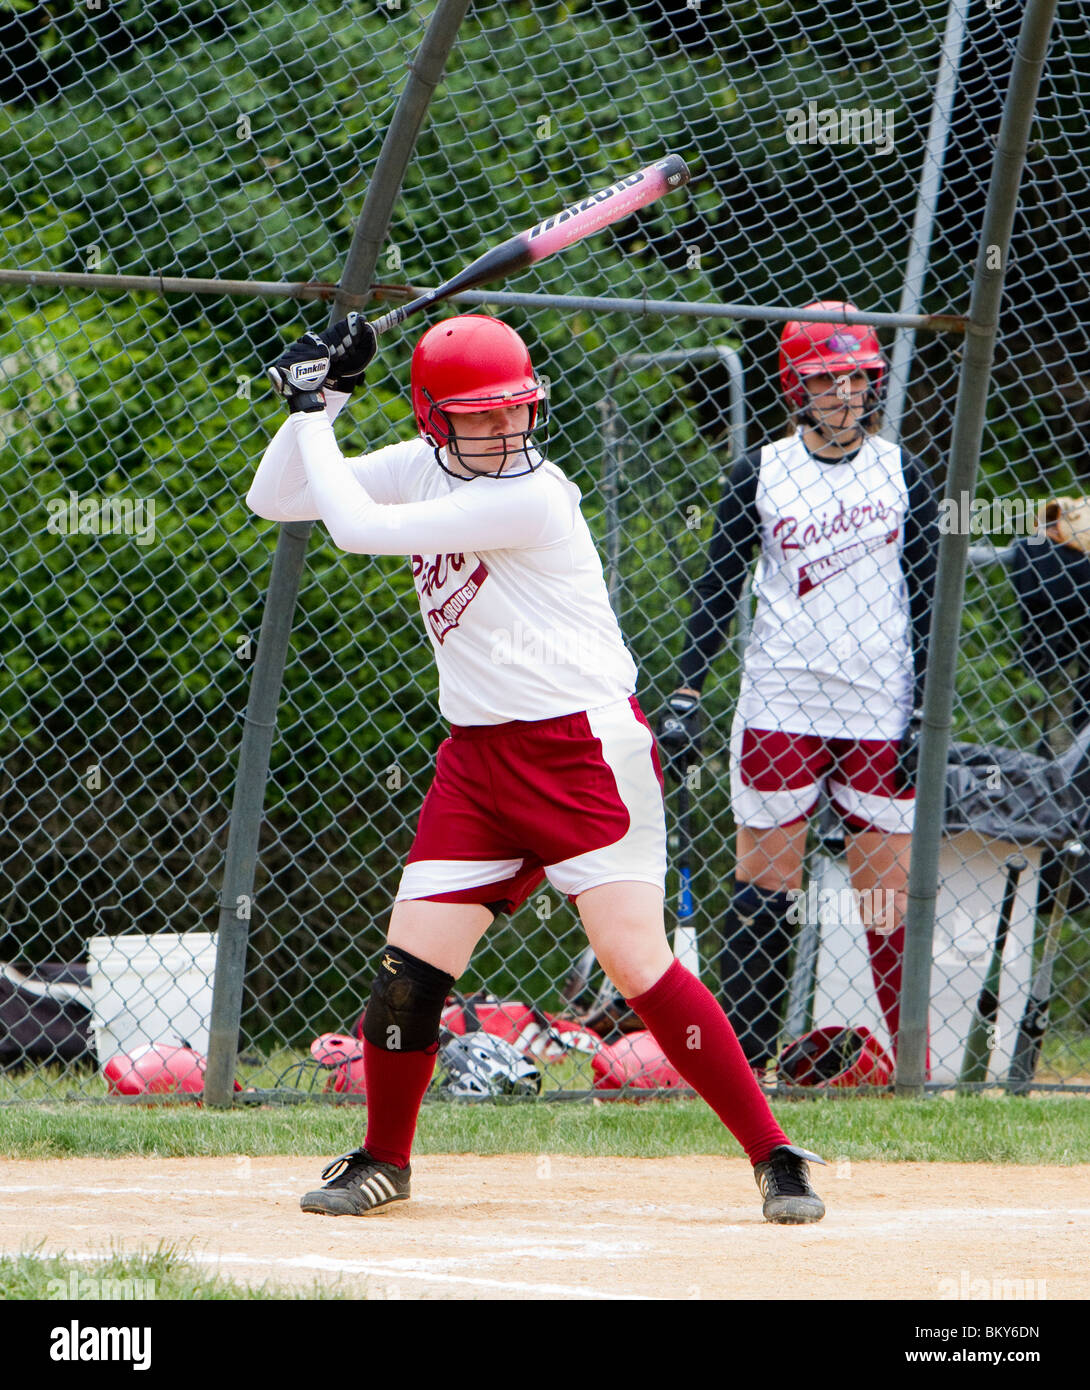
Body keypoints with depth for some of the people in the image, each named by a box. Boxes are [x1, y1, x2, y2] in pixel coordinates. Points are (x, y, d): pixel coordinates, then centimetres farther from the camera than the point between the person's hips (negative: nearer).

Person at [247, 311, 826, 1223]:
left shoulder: (532, 497, -20)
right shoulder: (422, 466, 5)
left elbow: (358, 529, -21)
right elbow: (275, 500, 11)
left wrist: (314, 417, -8)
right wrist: (317, 401, -2)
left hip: (587, 749, -7)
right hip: (478, 759, 7)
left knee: (636, 960, -16)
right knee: (410, 966, 2)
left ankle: (775, 1157, -9)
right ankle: (384, 1162, 22)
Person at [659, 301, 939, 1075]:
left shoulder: (901, 474, 5)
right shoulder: (761, 474, 5)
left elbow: (927, 599, 5)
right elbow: (717, 590, 7)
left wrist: (926, 714, -2)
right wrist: (686, 696, -1)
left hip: (879, 708, 0)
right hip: (780, 703, 0)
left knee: (890, 890, -2)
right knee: (764, 886, -2)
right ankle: (746, 1062, 2)